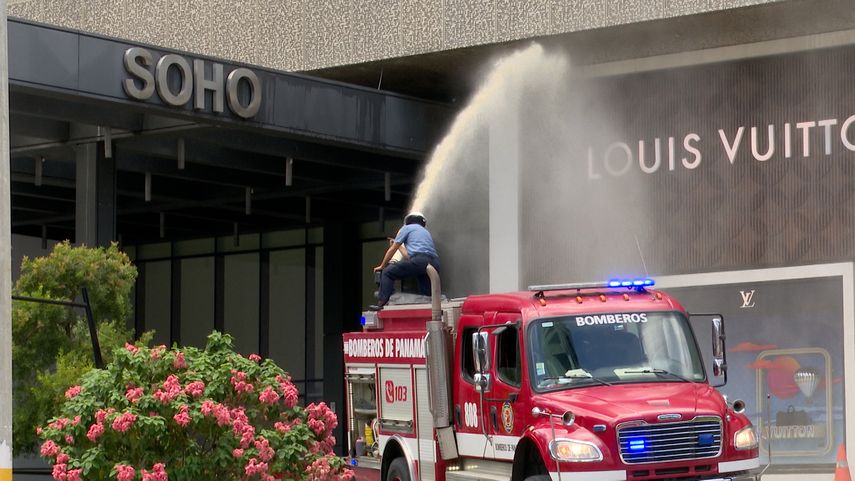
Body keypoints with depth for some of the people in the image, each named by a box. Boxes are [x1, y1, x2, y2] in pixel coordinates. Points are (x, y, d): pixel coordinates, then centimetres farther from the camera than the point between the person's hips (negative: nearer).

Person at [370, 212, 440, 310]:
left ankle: (381, 302, -11)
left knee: (387, 272, 1)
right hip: (435, 264, 6)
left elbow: (392, 249, 19)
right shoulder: (426, 232, 36)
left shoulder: (407, 228, 18)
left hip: (419, 260, -6)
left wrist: (382, 266, 30)